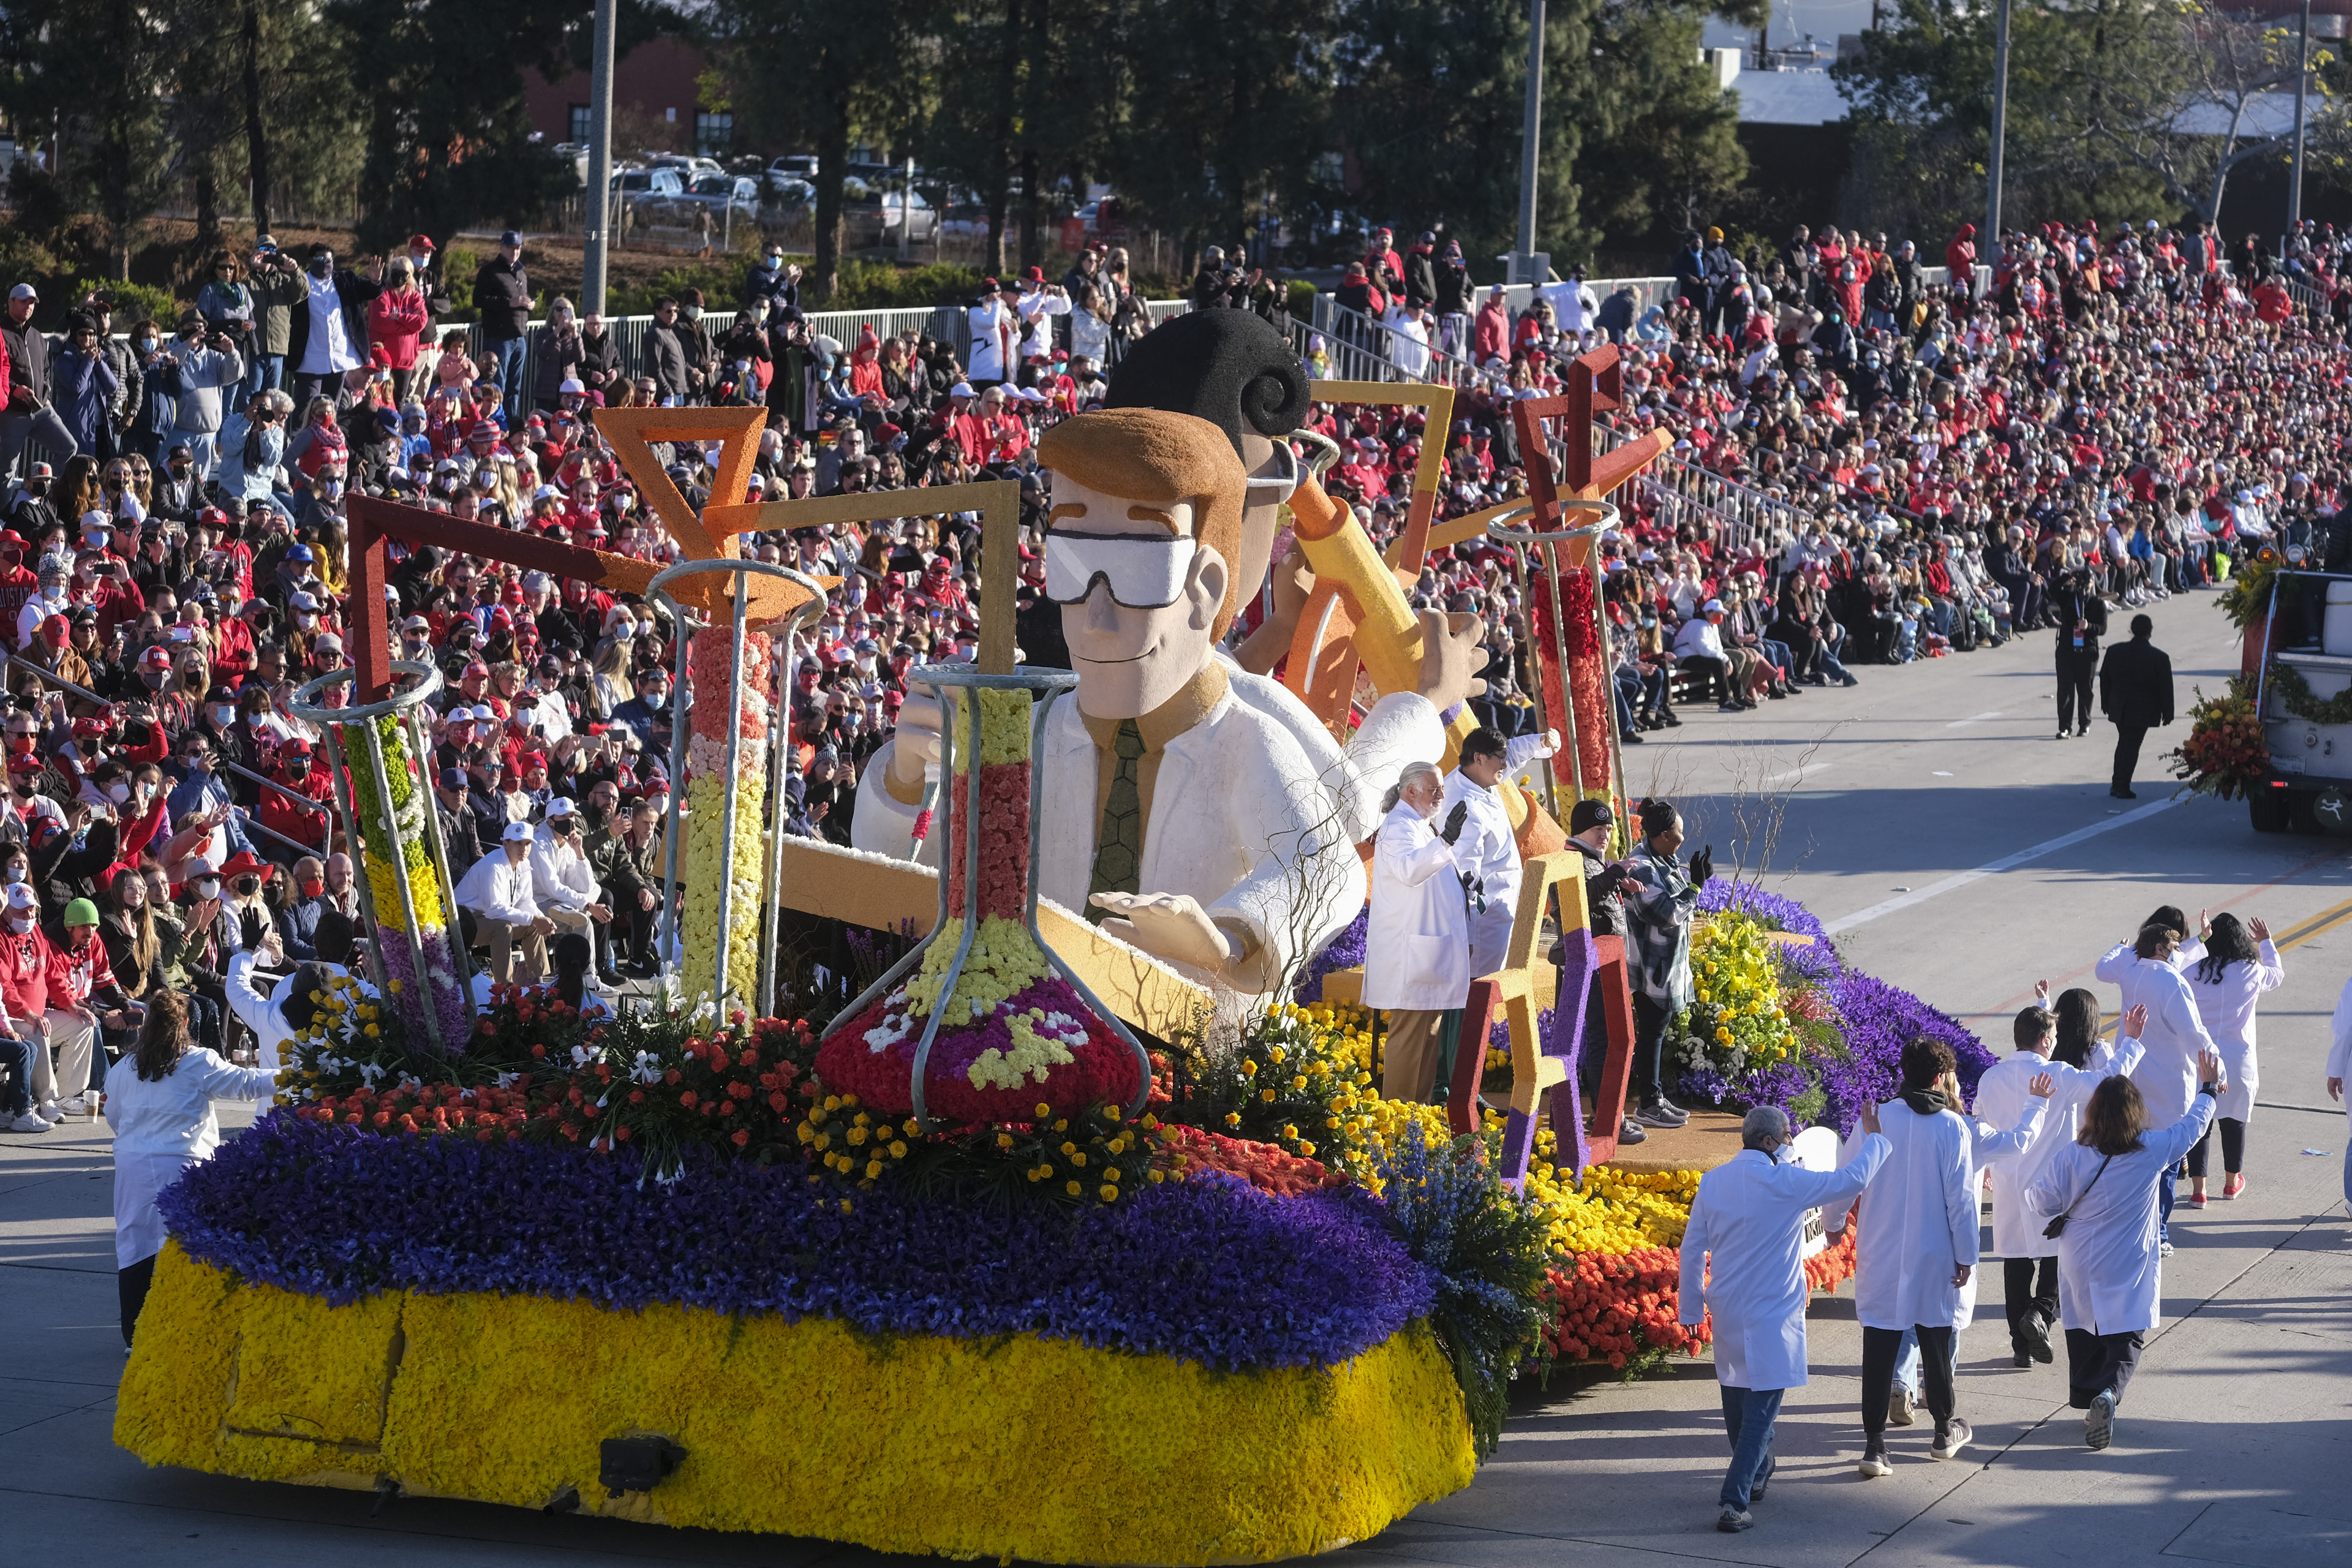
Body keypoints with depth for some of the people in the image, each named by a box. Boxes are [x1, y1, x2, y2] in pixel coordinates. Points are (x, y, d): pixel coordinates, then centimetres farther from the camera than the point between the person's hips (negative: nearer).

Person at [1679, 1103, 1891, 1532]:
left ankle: (1754, 1476, 40)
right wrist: (1874, 1139, 11)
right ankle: (1735, 1501, -14)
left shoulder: (1713, 1182, 1)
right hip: (1772, 1315, -6)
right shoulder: (1787, 1182, -14)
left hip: (1726, 1312, 6)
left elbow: (1692, 1248, 6)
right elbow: (1852, 1179, -7)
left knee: (1736, 1399, 20)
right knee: (1761, 1409, -5)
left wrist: (1691, 1307, 16)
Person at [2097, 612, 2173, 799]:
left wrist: (2105, 703, 18)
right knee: (2132, 746, 2)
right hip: (2143, 710, -4)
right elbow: (2166, 688, -9)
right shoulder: (2159, 658, -13)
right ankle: (2123, 788, 3)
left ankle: (2117, 785, 23)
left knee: (2123, 743, 19)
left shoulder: (2114, 651, -3)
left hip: (2119, 707, 4)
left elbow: (2104, 679, 6)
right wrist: (2167, 713, 1)